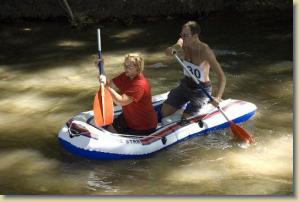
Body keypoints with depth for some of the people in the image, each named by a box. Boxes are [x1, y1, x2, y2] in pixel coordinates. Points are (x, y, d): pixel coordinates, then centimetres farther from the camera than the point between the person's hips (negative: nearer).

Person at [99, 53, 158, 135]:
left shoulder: (140, 85, -30)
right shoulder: (125, 76, -3)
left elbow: (121, 102, -36)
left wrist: (107, 86, -36)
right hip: (127, 119, 8)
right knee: (109, 131, -4)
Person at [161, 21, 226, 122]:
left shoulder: (205, 50, -27)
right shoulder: (184, 44, -9)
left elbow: (221, 76, -32)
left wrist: (218, 97, -45)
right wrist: (171, 49, -58)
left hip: (201, 90, -5)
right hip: (185, 85, 6)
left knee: (186, 117, -13)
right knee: (165, 111, -3)